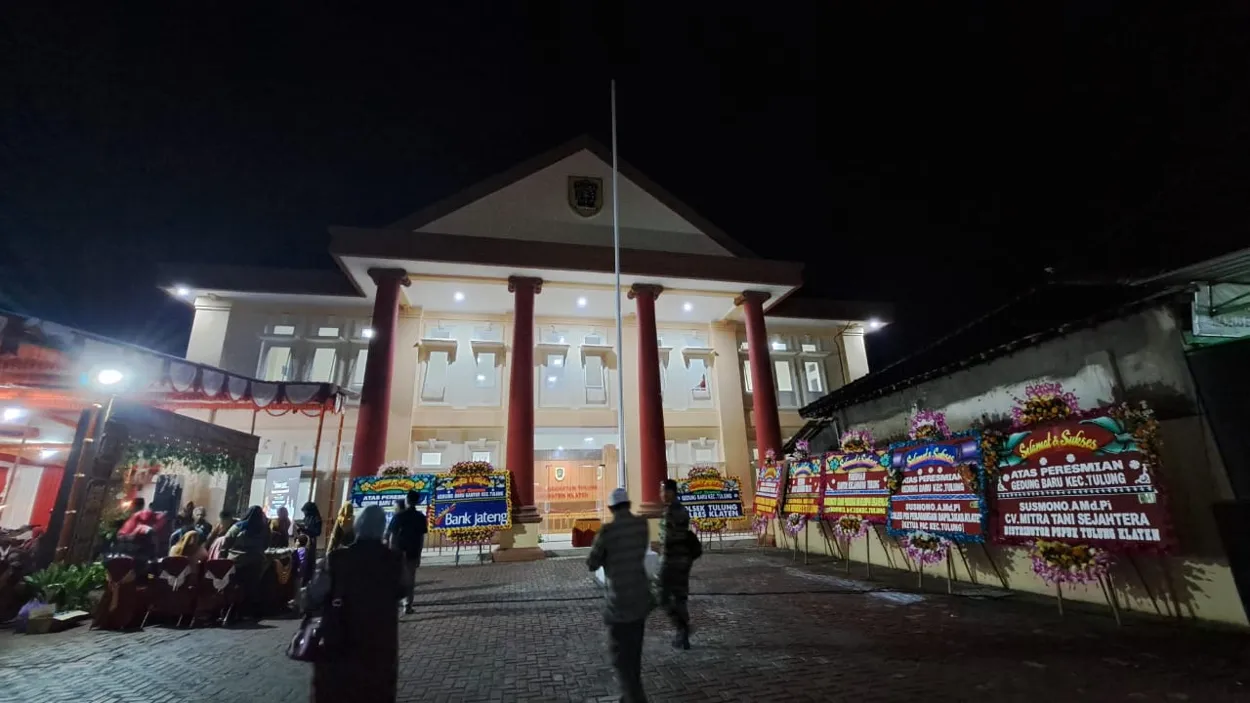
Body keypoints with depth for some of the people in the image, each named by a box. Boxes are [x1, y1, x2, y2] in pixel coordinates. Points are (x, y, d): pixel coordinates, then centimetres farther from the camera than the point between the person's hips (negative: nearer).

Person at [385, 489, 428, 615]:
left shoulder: (399, 515, -5)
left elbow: (392, 535, -7)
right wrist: (419, 554, 9)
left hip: (399, 552, -1)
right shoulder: (421, 517, 1)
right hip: (413, 552, 1)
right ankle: (407, 606, 8)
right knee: (410, 580, 9)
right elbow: (422, 537, 2)